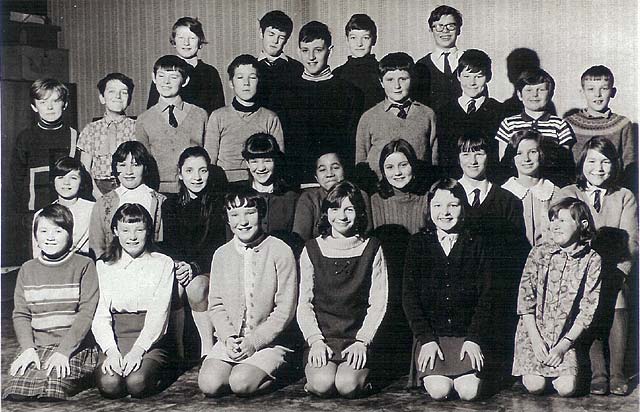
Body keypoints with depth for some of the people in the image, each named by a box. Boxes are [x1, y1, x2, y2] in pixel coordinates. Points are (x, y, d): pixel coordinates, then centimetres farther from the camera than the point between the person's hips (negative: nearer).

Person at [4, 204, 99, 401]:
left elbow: (86, 313, -6)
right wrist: (28, 348, -7)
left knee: (52, 389, -30)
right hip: (36, 346, 3)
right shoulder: (27, 270, 15)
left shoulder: (84, 266, 2)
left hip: (74, 347, -3)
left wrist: (63, 350, -15)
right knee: (14, 390, -23)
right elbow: (20, 314, 10)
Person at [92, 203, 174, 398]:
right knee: (109, 384, -27)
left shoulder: (163, 264, 6)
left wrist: (138, 350, -17)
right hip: (115, 340, 1)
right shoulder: (103, 266, 11)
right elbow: (100, 316, 2)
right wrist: (111, 351, -15)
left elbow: (158, 314, -4)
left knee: (137, 383, -29)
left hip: (149, 341, -1)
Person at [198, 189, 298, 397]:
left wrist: (254, 341, -13)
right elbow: (216, 304, 7)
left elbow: (285, 309, -9)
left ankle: (268, 373, 4)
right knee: (209, 385, -18)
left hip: (269, 340, -3)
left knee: (241, 383, -25)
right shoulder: (221, 254, 6)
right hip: (230, 339, 4)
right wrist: (228, 338, -10)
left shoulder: (280, 251, -7)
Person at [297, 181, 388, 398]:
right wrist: (315, 340, -9)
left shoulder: (372, 249, 5)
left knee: (348, 386, -26)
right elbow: (304, 303, 5)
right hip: (321, 336, 0)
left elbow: (378, 304, 3)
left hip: (358, 337, 0)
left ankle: (361, 376, 6)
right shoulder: (312, 249, 7)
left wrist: (362, 341, -9)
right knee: (323, 385, -26)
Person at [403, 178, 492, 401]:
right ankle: (430, 374, 13)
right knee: (439, 391, -21)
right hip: (430, 334, 0)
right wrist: (426, 339, -9)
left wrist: (474, 339, -9)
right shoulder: (419, 243, 5)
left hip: (468, 334, 1)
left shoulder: (476, 245, 6)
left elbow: (485, 297, 2)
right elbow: (409, 297, 0)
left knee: (469, 392, -19)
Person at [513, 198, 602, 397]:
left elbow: (587, 309, -5)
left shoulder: (592, 260, -5)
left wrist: (564, 345, -11)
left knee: (567, 388, -16)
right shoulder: (539, 252, -3)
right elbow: (525, 297, -4)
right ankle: (531, 367, 19)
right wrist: (536, 339, -11)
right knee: (535, 386, -15)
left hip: (566, 336, 0)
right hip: (534, 331, 0)